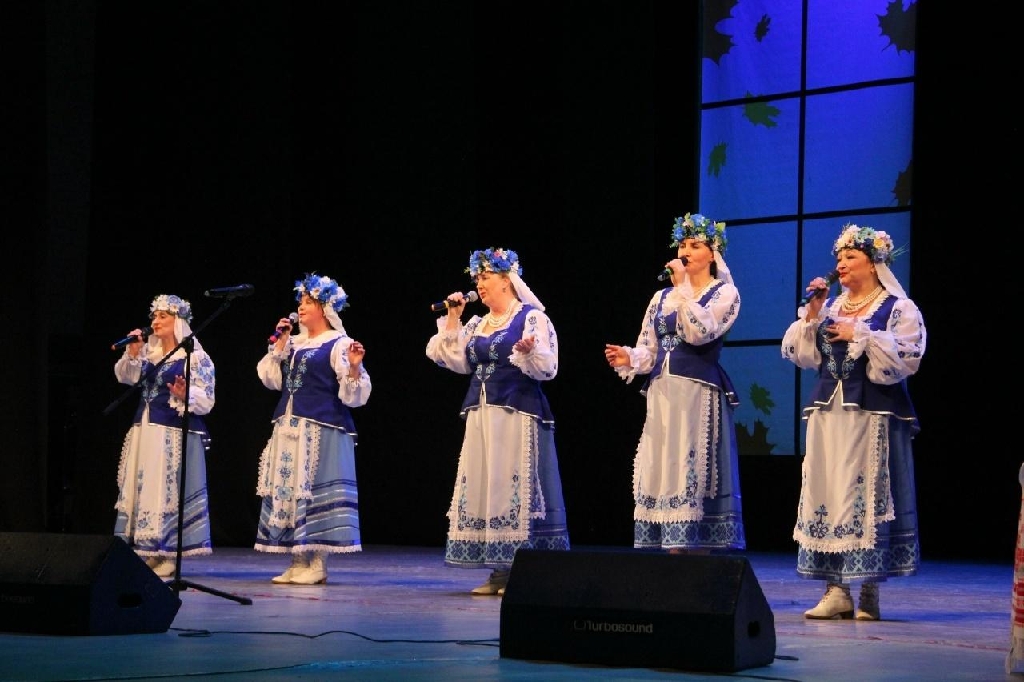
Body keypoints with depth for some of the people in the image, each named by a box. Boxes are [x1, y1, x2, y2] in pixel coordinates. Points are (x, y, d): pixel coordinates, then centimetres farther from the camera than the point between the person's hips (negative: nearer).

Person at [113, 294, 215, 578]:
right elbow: (125, 377, 6)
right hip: (145, 432, 7)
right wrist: (132, 353, -7)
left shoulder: (195, 356, -5)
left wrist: (184, 394, -28)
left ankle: (168, 558, -2)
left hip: (174, 436, -7)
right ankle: (149, 555, 11)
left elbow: (206, 400, -10)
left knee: (168, 491, -7)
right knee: (143, 490, 6)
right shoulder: (149, 352, 15)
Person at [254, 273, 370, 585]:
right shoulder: (293, 344, 17)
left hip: (321, 430, -7)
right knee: (288, 489, 6)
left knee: (315, 489, -8)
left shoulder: (339, 344, -4)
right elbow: (271, 379, 11)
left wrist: (354, 367, -28)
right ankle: (297, 563, 12)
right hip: (289, 429, 7)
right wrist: (279, 343, 5)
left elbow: (352, 395, -9)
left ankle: (316, 564, -3)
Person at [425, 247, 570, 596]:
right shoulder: (478, 324, 18)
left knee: (516, 488, -8)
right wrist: (452, 319, 8)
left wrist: (529, 352, -31)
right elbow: (455, 361, 11)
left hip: (519, 416, -7)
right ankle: (498, 571, 8)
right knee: (482, 488, 4)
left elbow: (547, 368, -11)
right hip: (482, 416, 7)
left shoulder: (532, 318, -4)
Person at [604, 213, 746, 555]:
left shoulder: (725, 293, 2)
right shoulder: (662, 297, 18)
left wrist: (682, 286, -11)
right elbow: (648, 351, 15)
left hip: (699, 395, -6)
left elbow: (699, 332, -15)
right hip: (662, 396, 6)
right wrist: (628, 357, -6)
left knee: (693, 475, -9)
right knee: (663, 473, 2)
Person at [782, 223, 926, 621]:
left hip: (872, 416, -5)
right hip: (829, 412, 5)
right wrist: (811, 314, 0)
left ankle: (868, 592, 0)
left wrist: (859, 335, -13)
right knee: (826, 495, 0)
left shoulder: (899, 309, 0)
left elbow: (905, 360, -13)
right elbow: (800, 355, 10)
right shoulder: (829, 307, 15)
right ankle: (836, 591, 2)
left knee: (867, 497, -6)